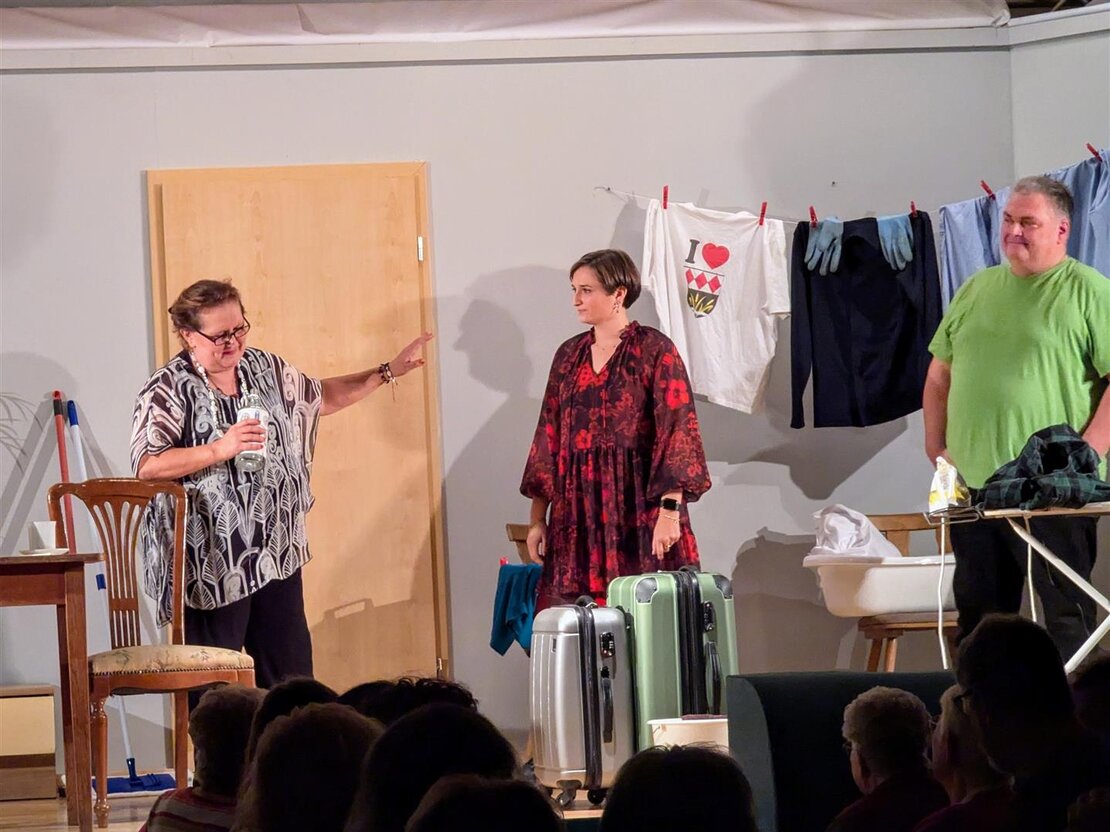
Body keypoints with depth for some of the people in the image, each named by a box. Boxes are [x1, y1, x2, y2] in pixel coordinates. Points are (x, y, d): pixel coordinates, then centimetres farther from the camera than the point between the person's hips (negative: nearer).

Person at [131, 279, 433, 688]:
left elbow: (323, 397, 26)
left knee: (292, 678, 9)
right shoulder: (169, 389, -10)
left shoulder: (264, 368, 10)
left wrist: (388, 372, 21)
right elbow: (147, 466, -19)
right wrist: (220, 449, -25)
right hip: (211, 566, -6)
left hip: (277, 557, 7)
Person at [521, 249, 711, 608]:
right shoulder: (569, 355, 13)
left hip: (639, 508, -5)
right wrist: (537, 518, 10)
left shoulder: (654, 350, -4)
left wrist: (669, 510, -19)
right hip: (578, 508, 5)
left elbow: (677, 431, -10)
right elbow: (549, 435, 14)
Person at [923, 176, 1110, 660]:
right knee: (979, 619, 12)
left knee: (1067, 616, -4)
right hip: (971, 487, 6)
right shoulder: (977, 290, 16)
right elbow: (940, 373, 22)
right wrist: (937, 447, 12)